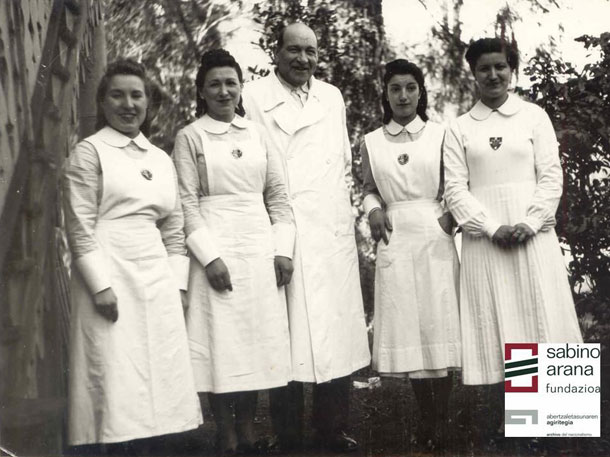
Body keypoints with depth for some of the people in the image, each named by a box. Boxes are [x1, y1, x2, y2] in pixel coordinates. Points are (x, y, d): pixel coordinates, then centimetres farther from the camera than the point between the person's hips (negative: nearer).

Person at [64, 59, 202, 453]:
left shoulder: (161, 159, 16)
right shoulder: (90, 152, 0)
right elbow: (80, 228, -7)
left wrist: (177, 284, 7)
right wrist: (101, 285, -14)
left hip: (157, 279, 5)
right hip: (111, 277, -5)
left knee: (155, 377, 5)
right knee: (117, 381, -5)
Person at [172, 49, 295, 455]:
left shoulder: (258, 133, 12)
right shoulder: (190, 137, 2)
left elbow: (278, 194, 10)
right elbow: (187, 203, -5)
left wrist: (284, 249, 0)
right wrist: (209, 256, -13)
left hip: (261, 249, 4)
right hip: (217, 251, -3)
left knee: (258, 341, 6)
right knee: (222, 343, -1)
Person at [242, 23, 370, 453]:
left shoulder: (332, 97, 15)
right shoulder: (253, 97, -1)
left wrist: (345, 206, 14)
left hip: (334, 235, 5)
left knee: (337, 334, 7)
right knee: (288, 337, -2)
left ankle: (334, 430, 19)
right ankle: (289, 437, 10)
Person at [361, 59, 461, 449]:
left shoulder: (440, 134, 3)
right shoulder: (371, 142, 8)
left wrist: (452, 214, -9)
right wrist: (373, 210, -4)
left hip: (435, 238, -1)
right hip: (395, 241, 2)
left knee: (438, 325, 0)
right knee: (406, 329, 3)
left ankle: (442, 418, 12)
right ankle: (426, 417, 15)